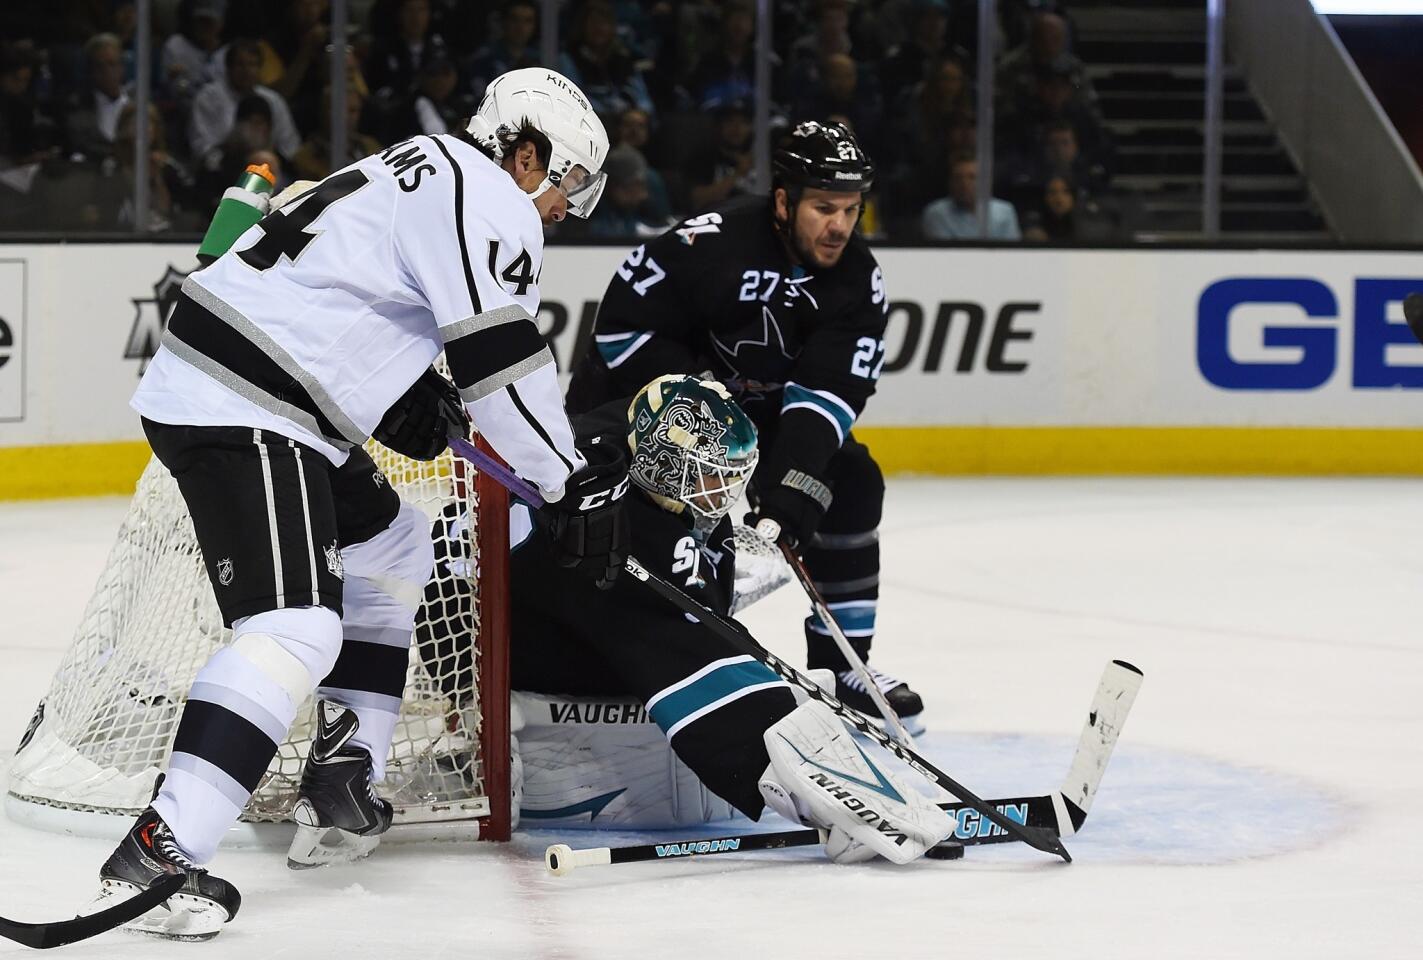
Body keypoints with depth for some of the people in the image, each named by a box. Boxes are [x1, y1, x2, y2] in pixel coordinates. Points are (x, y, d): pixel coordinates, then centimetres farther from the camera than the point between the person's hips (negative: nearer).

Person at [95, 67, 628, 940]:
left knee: (389, 550, 27)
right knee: (298, 629, -21)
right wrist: (577, 484, -10)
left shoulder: (427, 172, 23)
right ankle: (156, 854, -28)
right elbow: (504, 360, -17)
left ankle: (342, 781, 26)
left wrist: (420, 406, 12)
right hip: (240, 414, -11)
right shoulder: (486, 197, -9)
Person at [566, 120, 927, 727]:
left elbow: (828, 394, -21)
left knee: (851, 482, -5)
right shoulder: (709, 244, -29)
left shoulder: (858, 283, -13)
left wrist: (792, 485, -33)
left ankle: (842, 665, 5)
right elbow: (622, 324, -23)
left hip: (758, 411, 6)